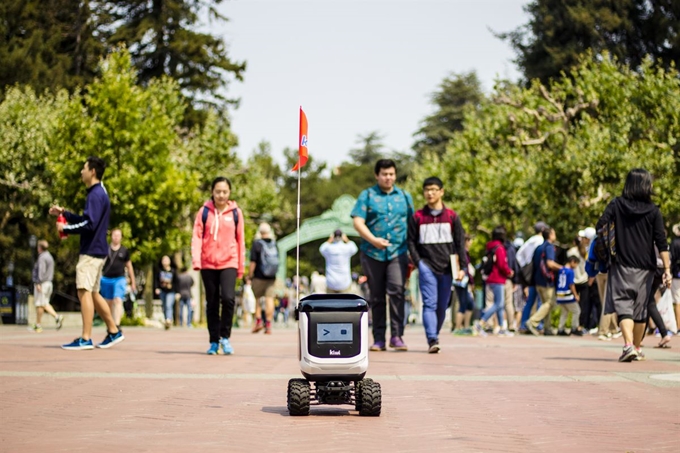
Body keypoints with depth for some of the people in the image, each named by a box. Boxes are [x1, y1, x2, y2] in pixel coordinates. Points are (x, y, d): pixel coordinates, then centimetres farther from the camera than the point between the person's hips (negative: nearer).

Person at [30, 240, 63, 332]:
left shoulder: (42, 257, -13)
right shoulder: (50, 257, 17)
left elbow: (41, 271, -21)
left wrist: (38, 283, -23)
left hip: (41, 283, -10)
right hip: (48, 283, 10)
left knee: (39, 304, -5)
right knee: (45, 303, 12)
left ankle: (38, 325, -1)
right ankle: (57, 317, -6)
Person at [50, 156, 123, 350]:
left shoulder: (96, 195, -14)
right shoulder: (98, 193, 18)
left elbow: (89, 224, -22)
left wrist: (66, 229, -12)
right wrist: (64, 213, 20)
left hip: (91, 251, -11)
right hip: (95, 251, 11)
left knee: (84, 292, -12)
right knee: (93, 294, 15)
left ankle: (85, 339, -13)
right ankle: (114, 331, 20)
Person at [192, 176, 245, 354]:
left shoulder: (236, 212, 3)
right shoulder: (204, 211, 2)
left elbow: (240, 240, 7)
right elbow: (197, 237, -1)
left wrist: (241, 266, 7)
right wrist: (196, 261, -13)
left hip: (229, 263, -1)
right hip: (208, 264, 1)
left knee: (228, 298, -18)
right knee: (212, 303, 7)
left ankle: (225, 336, -1)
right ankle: (214, 341, 17)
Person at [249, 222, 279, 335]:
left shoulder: (257, 243, -8)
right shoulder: (274, 244, 6)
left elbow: (253, 262, -11)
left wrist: (249, 275, -4)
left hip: (259, 276, -3)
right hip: (272, 278, 3)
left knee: (257, 299, 11)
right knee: (269, 299, 0)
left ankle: (258, 321, 4)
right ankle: (268, 325, -3)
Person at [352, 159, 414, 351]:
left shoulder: (404, 196, 13)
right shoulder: (367, 195, 5)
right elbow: (358, 222, -4)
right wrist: (373, 240, -19)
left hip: (398, 251, 0)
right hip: (372, 253, 0)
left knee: (396, 291, -15)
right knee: (377, 297, 5)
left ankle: (397, 336, -13)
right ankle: (379, 339, 11)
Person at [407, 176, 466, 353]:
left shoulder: (451, 216, 7)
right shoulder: (417, 217, 6)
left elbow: (460, 242, 7)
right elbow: (411, 242, 7)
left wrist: (462, 267, 0)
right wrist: (418, 263, -5)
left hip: (447, 267, 2)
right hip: (427, 266, -2)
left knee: (442, 306, 7)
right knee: (430, 304, -13)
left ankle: (434, 335, 22)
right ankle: (432, 340, -22)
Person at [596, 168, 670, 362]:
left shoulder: (616, 205, -1)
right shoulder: (653, 211, -1)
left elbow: (600, 227, -9)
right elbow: (661, 243, -5)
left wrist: (607, 246, 9)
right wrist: (667, 269, -6)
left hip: (621, 266, -1)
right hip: (645, 267, 1)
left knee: (623, 306, -4)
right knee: (640, 308, 14)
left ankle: (628, 345, -24)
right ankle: (638, 348, 24)